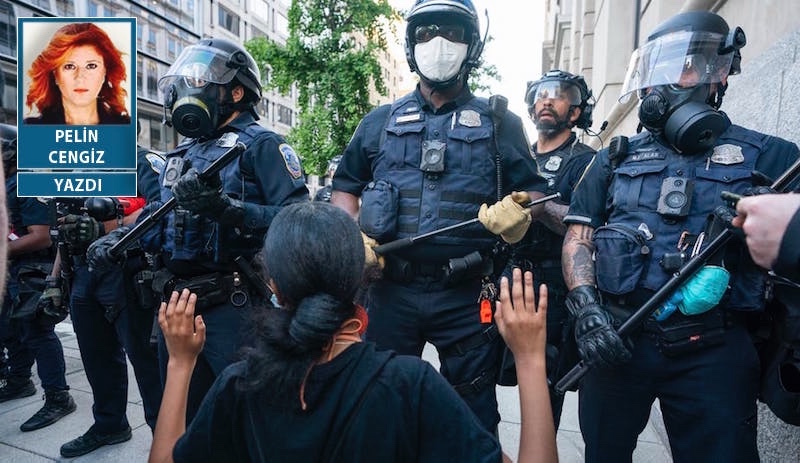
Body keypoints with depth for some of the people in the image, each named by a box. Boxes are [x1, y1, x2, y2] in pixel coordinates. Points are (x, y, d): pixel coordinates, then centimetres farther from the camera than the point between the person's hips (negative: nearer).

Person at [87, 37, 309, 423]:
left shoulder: (260, 145, -7)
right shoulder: (182, 153, 18)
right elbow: (160, 217, 23)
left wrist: (231, 210, -30)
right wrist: (118, 239, 6)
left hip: (231, 307, -8)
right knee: (181, 410, 20)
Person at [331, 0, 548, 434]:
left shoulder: (500, 124, 7)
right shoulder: (381, 122, 11)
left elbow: (533, 192, 7)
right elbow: (345, 187, 15)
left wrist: (517, 212, -16)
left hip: (467, 295, -1)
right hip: (391, 288, 2)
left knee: (473, 417, 12)